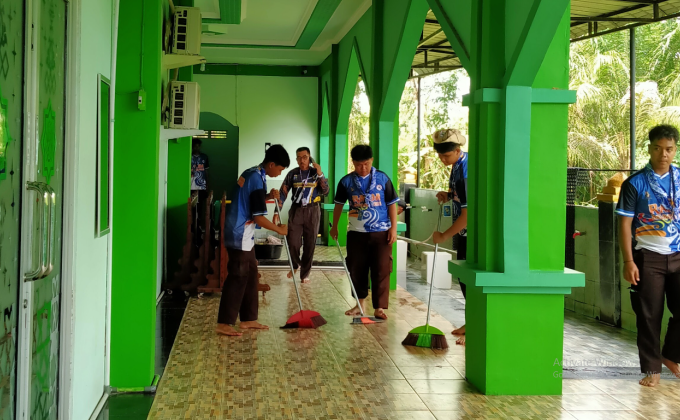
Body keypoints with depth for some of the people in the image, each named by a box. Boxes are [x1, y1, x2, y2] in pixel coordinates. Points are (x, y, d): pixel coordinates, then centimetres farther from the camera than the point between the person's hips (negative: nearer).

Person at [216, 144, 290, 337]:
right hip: (240, 236, -10)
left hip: (242, 235, 10)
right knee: (237, 278, -7)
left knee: (250, 275, 13)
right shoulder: (258, 180, -20)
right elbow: (259, 218, -21)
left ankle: (248, 319, 19)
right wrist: (279, 229, -7)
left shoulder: (250, 173, 9)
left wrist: (268, 197, 7)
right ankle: (224, 324, -3)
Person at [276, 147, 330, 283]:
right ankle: (295, 265, 26)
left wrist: (320, 174, -16)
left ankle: (305, 274, 16)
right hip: (296, 210, 0)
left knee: (310, 244, 3)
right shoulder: (292, 174, 1)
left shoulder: (316, 172, 2)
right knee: (293, 242, -3)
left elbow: (326, 192, -6)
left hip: (312, 211, 0)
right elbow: (283, 192, 0)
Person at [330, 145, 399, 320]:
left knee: (381, 270, -2)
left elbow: (392, 204, 0)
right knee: (356, 270, 8)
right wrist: (334, 226, 16)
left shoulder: (383, 178, -3)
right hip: (356, 232, 2)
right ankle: (360, 304, 23)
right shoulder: (346, 181, 0)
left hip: (381, 232, -2)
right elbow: (339, 204, 12)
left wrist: (393, 227, -5)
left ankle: (379, 308, 3)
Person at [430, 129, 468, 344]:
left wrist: (444, 236, -19)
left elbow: (467, 213, -26)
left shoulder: (466, 171, -26)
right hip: (463, 233, 10)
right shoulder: (457, 164, 4)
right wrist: (448, 194, 2)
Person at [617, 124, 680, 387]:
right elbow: (625, 224, -5)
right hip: (648, 257, -2)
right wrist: (629, 262, -11)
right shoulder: (635, 184, -4)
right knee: (649, 315, 3)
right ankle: (652, 369, 14)